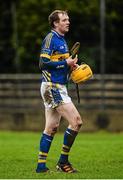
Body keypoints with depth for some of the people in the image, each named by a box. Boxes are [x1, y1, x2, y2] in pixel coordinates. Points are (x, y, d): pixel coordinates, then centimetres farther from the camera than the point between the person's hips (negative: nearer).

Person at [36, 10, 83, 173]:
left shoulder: (61, 39, 17)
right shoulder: (51, 38, -12)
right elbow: (43, 63, -19)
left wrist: (71, 66, 9)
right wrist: (66, 63, -16)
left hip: (58, 87, 10)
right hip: (52, 87, -10)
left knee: (52, 127, 11)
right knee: (76, 121, -13)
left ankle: (41, 165, 14)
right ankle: (63, 161, -5)